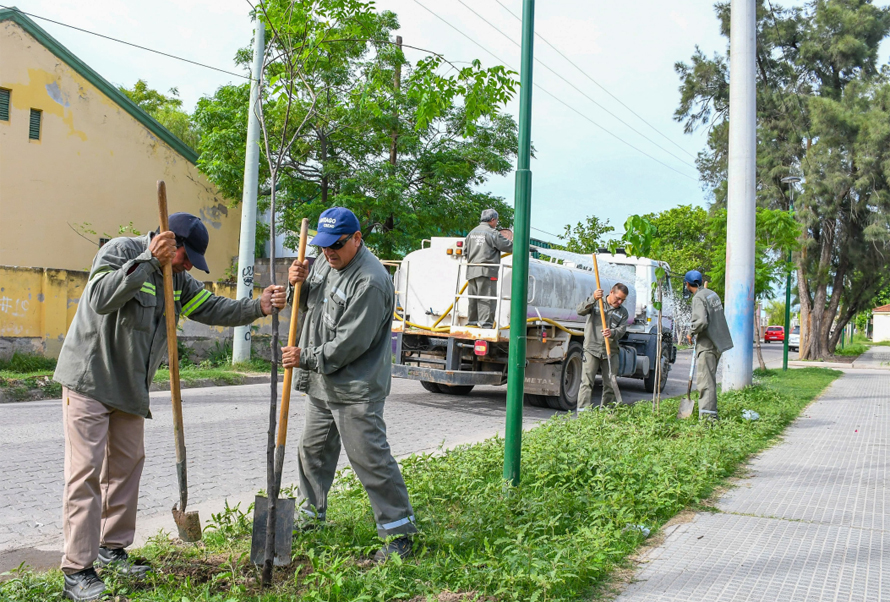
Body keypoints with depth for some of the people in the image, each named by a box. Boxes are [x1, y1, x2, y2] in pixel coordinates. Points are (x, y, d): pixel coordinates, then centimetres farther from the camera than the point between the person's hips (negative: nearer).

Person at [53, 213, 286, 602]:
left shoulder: (178, 279, 10)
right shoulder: (120, 251, -13)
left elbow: (213, 309, 7)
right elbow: (101, 298, -28)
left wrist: (259, 307, -6)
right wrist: (149, 260, -33)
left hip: (129, 387, 8)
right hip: (89, 380, -8)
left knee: (127, 464, 12)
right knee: (85, 469, -8)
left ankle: (112, 548, 26)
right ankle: (77, 569, -3)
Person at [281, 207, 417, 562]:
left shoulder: (370, 281, -21)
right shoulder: (327, 262, 10)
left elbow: (351, 343, -23)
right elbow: (308, 304, 20)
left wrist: (305, 358, -16)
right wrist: (298, 283, -2)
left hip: (356, 390, -9)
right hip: (322, 385, 9)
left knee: (370, 459, -7)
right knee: (314, 451, 20)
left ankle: (398, 533, 3)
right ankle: (309, 516, 38)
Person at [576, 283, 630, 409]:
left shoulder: (623, 312, 12)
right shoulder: (596, 303, 5)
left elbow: (622, 329, -1)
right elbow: (580, 311, -10)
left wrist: (612, 333, -24)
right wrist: (593, 298, -24)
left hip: (611, 352, 4)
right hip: (591, 349, -3)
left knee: (610, 384, 7)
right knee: (587, 382, -9)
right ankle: (583, 411, -10)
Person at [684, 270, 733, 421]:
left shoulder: (698, 298, -15)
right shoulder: (712, 294, 13)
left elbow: (701, 322, -26)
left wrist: (691, 332, -9)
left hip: (707, 344, -9)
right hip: (717, 342, 9)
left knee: (705, 380, -9)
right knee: (710, 378, 18)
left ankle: (708, 415, -13)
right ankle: (711, 412, 26)